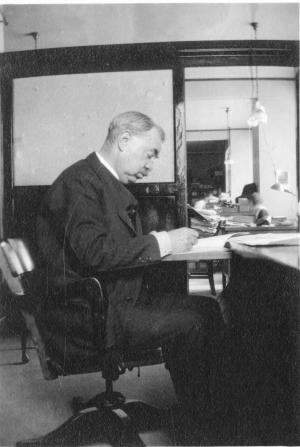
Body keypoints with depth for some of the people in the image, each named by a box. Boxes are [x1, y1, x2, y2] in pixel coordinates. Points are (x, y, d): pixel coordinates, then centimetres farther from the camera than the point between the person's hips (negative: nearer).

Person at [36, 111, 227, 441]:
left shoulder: (111, 184, 16)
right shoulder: (80, 181, -16)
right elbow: (94, 252, -27)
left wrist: (170, 241, 1)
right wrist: (161, 243, -21)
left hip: (124, 298, 10)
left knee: (207, 308, 2)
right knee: (189, 323, -18)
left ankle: (215, 408, 10)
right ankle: (198, 416, 3)